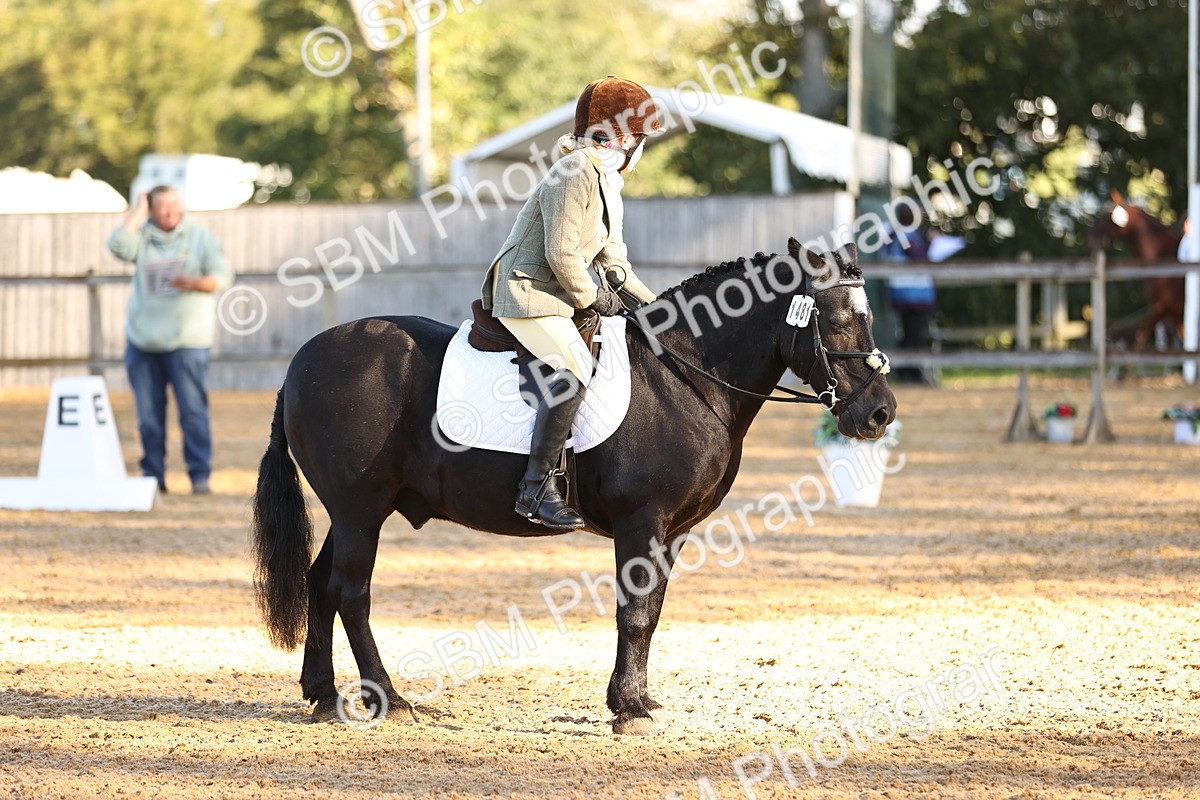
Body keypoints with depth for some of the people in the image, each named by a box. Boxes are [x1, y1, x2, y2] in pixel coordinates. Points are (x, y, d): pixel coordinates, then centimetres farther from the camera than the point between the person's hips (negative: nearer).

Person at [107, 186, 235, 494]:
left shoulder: (199, 236, 4)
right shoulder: (141, 236, 8)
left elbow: (222, 277, -2)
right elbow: (119, 245, -13)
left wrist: (195, 283, -21)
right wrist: (138, 211, -6)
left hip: (187, 340, -3)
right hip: (143, 339, 3)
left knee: (193, 409, -9)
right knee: (149, 413, 5)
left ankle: (200, 475, -5)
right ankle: (153, 474, 13)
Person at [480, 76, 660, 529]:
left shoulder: (606, 181, 18)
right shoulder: (575, 174, -16)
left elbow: (611, 261, 22)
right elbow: (561, 253, -21)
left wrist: (650, 304, 13)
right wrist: (593, 296, -10)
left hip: (559, 297, 11)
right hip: (528, 292, -11)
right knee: (573, 368, -30)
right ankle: (537, 487, -33)